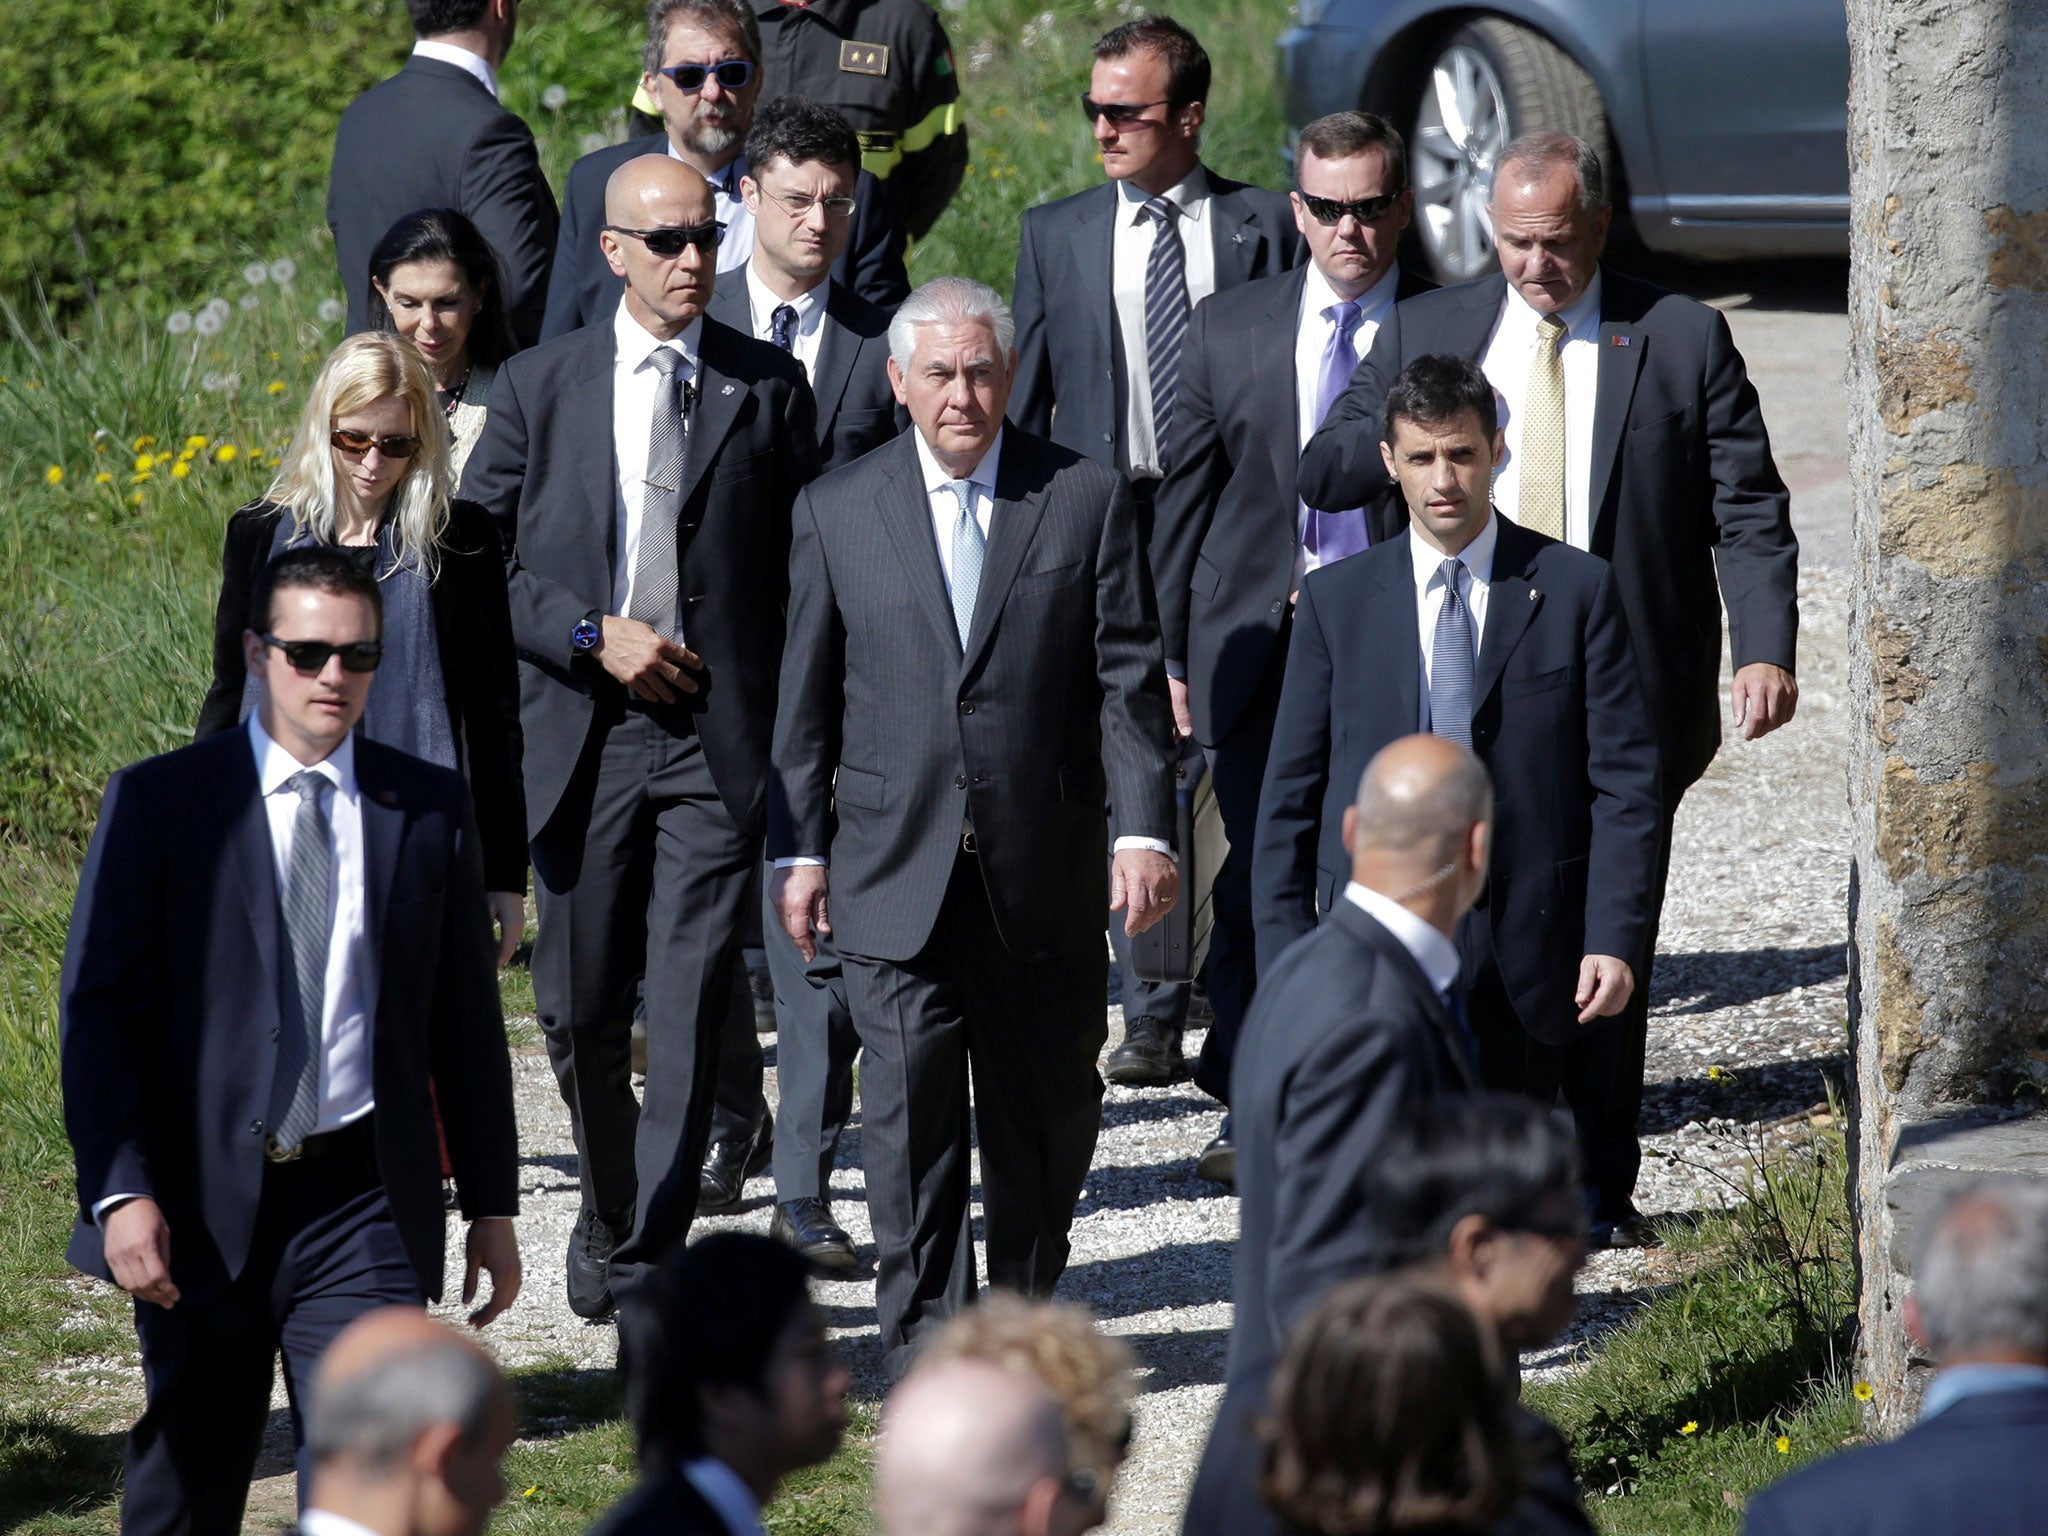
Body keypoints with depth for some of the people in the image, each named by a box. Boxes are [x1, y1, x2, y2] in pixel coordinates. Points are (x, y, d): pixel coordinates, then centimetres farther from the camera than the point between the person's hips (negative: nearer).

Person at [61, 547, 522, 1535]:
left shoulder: (430, 811, 7)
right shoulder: (157, 804, 0)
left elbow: (467, 1019, 12)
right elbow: (96, 1009, -4)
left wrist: (491, 1203, 11)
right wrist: (121, 1191, -14)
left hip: (364, 1205, 1)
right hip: (201, 1209, -1)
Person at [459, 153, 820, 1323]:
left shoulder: (770, 388, 6)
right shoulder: (540, 388, 7)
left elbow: (803, 567, 5)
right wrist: (593, 634, -8)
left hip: (722, 740, -1)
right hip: (586, 737, 1)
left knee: (692, 1014, -8)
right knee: (581, 1010, 8)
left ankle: (646, 1268, -7)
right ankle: (611, 1215, 32)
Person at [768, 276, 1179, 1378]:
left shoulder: (1087, 501, 4)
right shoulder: (836, 513, 6)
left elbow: (1128, 680, 1)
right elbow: (806, 698, 8)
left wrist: (1143, 830, -7)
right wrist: (799, 849, 4)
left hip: (1044, 877, 1)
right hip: (896, 874, 0)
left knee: (1048, 1116, 9)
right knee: (909, 1116, -5)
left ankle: (1024, 1323, 27)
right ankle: (925, 1352, -1)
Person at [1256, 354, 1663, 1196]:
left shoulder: (1578, 589, 3)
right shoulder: (1335, 599, 6)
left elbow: (1624, 779, 1)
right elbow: (1290, 790, 8)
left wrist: (1614, 937, -8)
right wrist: (1286, 957, 1)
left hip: (1524, 952, 0)